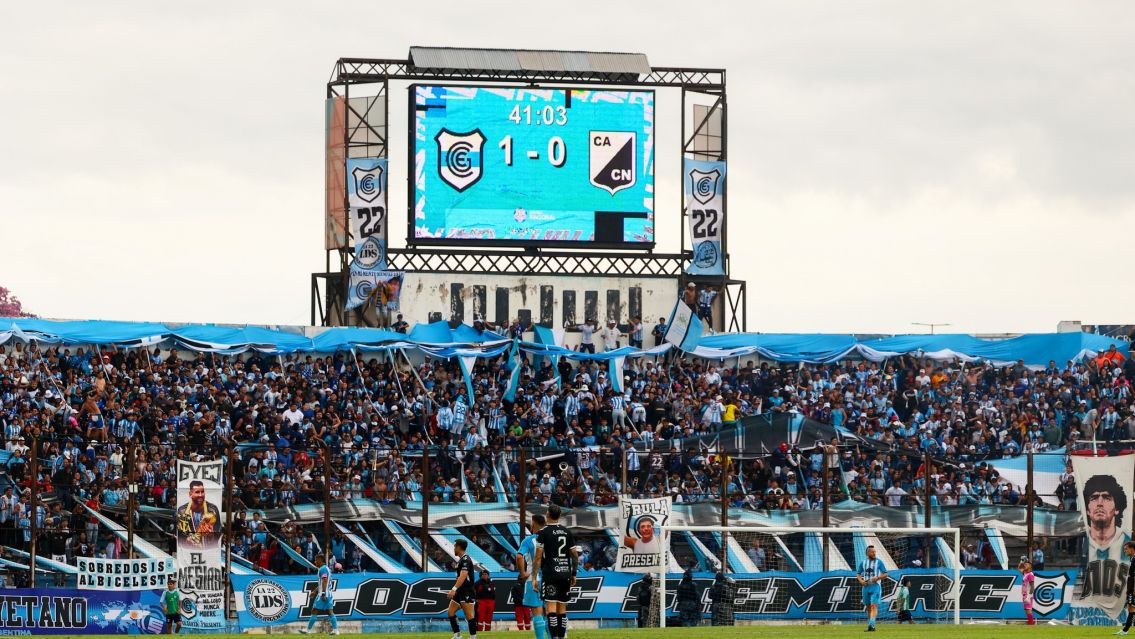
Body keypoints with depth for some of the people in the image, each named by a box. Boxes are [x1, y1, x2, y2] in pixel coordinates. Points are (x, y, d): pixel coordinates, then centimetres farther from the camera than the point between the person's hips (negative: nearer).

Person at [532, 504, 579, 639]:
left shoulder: (544, 532, -5)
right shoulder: (567, 532, 11)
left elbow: (538, 556, -8)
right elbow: (575, 555, 12)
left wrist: (534, 577, -4)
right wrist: (573, 574, 21)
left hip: (550, 574, -5)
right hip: (565, 574, 5)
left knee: (551, 607, -9)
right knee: (562, 608, 12)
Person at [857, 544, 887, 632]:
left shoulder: (879, 562, 2)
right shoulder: (863, 563, 11)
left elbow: (885, 574, 1)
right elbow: (858, 575, 16)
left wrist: (877, 578, -16)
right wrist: (861, 581, -4)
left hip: (875, 586, -4)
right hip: (866, 586, 4)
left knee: (874, 606, -17)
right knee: (868, 607, 9)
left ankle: (872, 624, -27)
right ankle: (870, 626, 18)